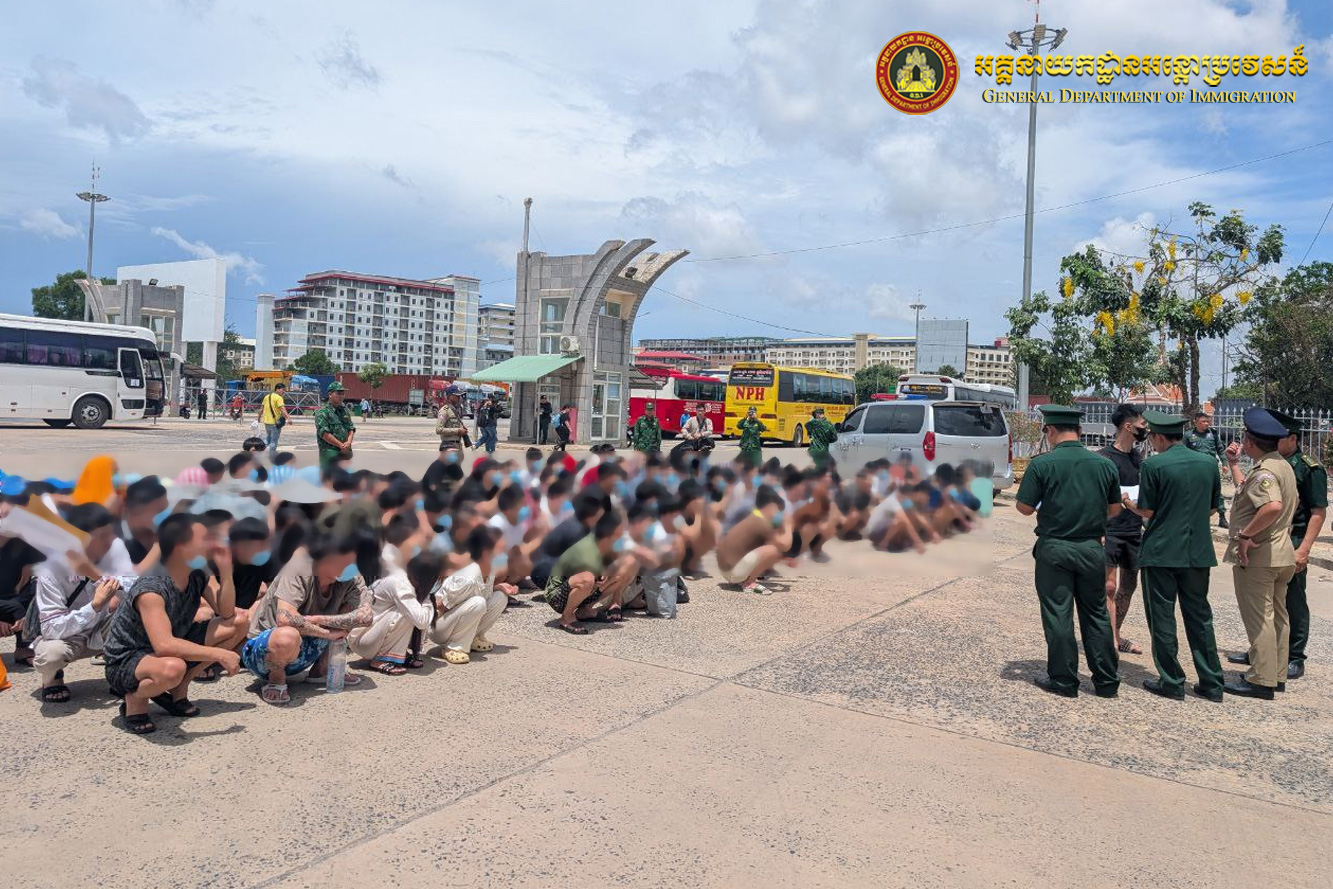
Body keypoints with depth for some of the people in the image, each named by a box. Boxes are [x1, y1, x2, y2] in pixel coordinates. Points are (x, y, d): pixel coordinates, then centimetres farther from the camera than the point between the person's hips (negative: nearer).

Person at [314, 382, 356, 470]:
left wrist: (349, 442, -8)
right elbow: (324, 433, -15)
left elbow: (351, 428, 12)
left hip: (345, 452, 7)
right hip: (329, 452, -7)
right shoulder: (322, 412, -7)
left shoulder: (345, 410, 14)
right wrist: (341, 445, -15)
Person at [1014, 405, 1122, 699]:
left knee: (1058, 615, 5)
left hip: (1054, 548, -4)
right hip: (1092, 549, 4)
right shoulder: (1104, 464, 1)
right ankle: (1107, 681, 21)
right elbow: (1114, 509, 9)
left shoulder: (1042, 464, -12)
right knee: (1096, 614, 14)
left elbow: (1024, 507, -10)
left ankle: (1063, 680, 12)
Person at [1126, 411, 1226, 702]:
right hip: (1198, 552, 5)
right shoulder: (1209, 463, 4)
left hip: (1161, 552, -5)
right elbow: (1211, 509, 11)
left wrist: (1130, 504, 11)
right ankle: (1211, 683, 17)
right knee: (1199, 616, 14)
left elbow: (1147, 511, -9)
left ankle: (1172, 682, 10)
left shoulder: (1153, 465, -12)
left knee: (1162, 618, 5)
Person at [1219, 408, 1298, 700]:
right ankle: (1277, 675, 26)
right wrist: (1233, 465, 21)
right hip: (1282, 553, 10)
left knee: (1258, 618, -4)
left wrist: (1245, 535, -28)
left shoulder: (1263, 471, -20)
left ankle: (1260, 681, 2)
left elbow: (1272, 506, -36)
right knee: (1277, 615, 16)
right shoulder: (1284, 466, 11)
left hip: (1256, 557, -10)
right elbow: (1247, 491, 19)